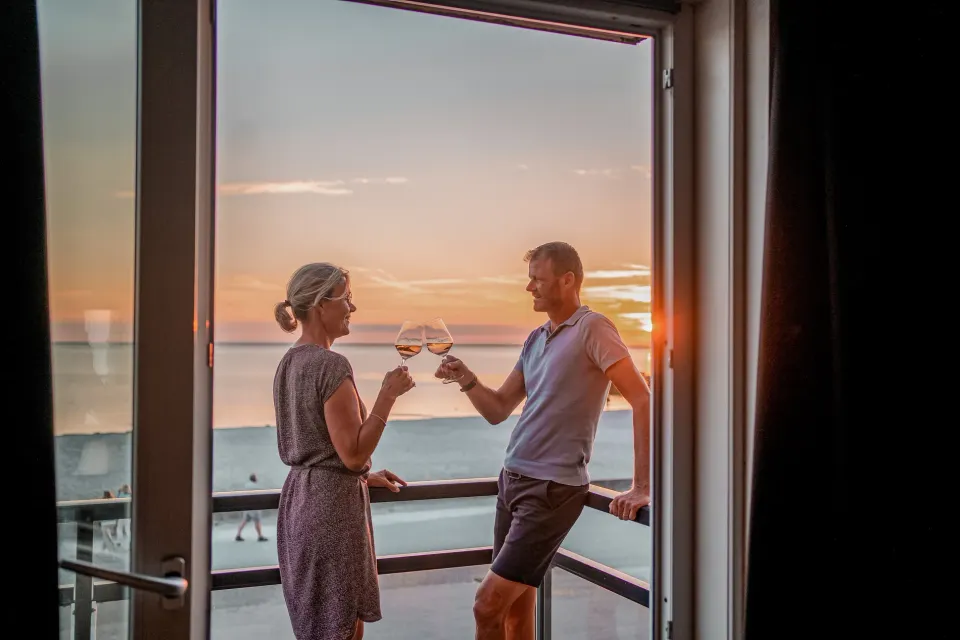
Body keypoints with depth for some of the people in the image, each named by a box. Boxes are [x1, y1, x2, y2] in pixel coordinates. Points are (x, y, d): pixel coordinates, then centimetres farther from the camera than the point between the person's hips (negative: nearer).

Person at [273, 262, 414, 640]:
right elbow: (353, 453, -20)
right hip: (332, 502, -9)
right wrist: (388, 395, -18)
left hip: (300, 496, 9)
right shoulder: (332, 365, -19)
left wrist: (364, 477, 18)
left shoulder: (289, 363, 9)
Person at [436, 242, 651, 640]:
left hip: (552, 488, -7)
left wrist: (641, 488, -19)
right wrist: (467, 380, -5)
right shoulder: (535, 339, 13)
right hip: (512, 480, 8)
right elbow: (498, 411, 15)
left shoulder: (591, 328, -11)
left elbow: (643, 402, -16)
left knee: (487, 604, -7)